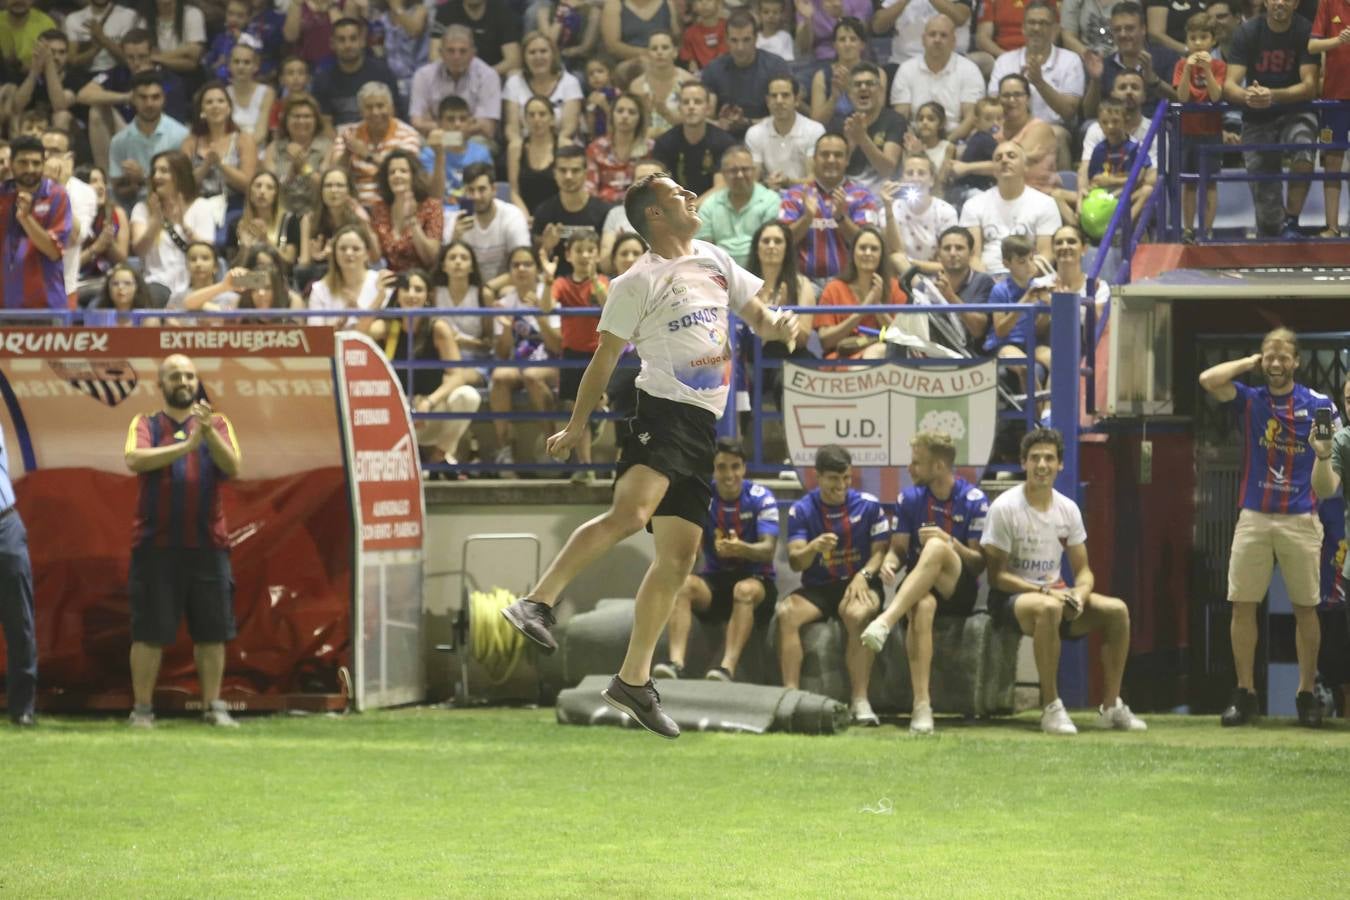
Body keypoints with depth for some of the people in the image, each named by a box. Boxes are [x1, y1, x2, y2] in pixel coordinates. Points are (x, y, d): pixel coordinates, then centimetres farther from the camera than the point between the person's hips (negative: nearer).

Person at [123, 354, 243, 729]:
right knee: (149, 631, -2)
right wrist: (186, 445, -23)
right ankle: (142, 708, 3)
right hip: (156, 544, -2)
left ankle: (213, 706, 8)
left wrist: (209, 432, -22)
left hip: (207, 543, 2)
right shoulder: (146, 424, 6)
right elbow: (135, 460, -14)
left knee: (212, 630, 2)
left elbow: (232, 467, -5)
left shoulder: (216, 423, 9)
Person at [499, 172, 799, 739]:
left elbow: (755, 314, 27)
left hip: (703, 427, 7)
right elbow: (606, 357, 0)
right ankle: (539, 602, -25)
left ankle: (634, 681, 9)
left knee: (679, 556, 4)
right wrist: (577, 427, -2)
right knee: (630, 510, -31)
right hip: (662, 410, -7)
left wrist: (777, 327, 4)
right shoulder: (637, 283, -3)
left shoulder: (715, 261, 17)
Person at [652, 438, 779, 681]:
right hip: (715, 579, 2)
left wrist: (742, 549, -41)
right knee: (683, 585, -29)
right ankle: (676, 663, -47)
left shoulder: (761, 498, -8)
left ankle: (728, 667, -53)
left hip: (756, 579, -2)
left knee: (745, 590, -37)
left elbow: (768, 550, -19)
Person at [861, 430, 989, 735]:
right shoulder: (910, 498, 9)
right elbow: (898, 549, 9)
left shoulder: (974, 501, -2)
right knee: (922, 607, -37)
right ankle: (921, 705, -46)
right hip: (918, 587, 2)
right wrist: (889, 561, -15)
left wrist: (951, 544, -21)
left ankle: (886, 621, -50)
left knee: (935, 548, -35)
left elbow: (980, 563, -2)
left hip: (959, 592, -2)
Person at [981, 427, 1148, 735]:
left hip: (1054, 592, 6)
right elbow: (996, 575, -13)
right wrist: (1043, 591, -24)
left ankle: (1110, 707, -7)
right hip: (1011, 597, -6)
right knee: (1047, 608, -40)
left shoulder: (1067, 509, 6)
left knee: (1117, 609, -15)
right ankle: (1051, 708, -34)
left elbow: (1083, 570, 10)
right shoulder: (1005, 507, -11)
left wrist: (1079, 593, -14)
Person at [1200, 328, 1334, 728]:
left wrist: (1323, 455, -21)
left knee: (1306, 608, 1)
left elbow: (1326, 488, 2)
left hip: (1299, 519, -1)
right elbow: (1208, 380, -12)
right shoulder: (1250, 400, 7)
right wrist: (1251, 362, -1)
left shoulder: (1318, 406, 3)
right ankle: (1244, 693, 6)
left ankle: (1306, 695, 9)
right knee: (1243, 605, -1)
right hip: (1254, 518, 1)